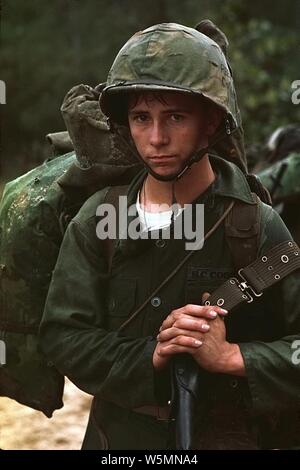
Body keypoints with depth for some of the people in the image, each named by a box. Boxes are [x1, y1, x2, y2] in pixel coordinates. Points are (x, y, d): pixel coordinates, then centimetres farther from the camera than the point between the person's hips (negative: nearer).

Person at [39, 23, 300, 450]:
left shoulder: (256, 226, -13)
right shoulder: (98, 221, -4)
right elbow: (61, 335, -8)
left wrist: (231, 357, -26)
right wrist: (149, 357, -20)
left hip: (226, 435, -3)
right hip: (117, 434, 3)